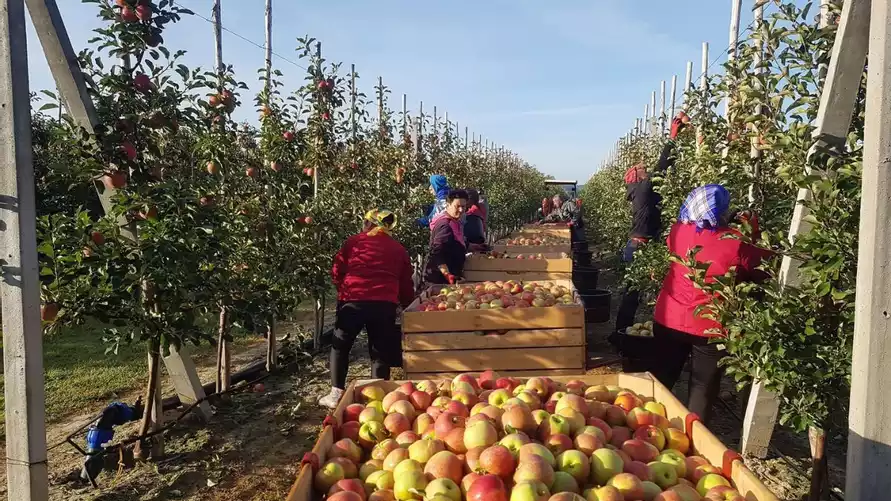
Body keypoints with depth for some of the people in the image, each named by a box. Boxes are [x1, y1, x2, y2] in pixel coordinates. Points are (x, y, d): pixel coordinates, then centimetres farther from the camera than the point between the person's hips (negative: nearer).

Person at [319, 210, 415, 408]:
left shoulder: (354, 242, 11)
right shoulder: (399, 249, 17)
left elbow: (336, 272, 10)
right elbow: (406, 284, 16)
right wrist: (406, 304, 28)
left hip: (353, 300, -1)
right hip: (385, 304, 1)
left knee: (340, 346, 16)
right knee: (381, 352, 11)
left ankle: (336, 393, 16)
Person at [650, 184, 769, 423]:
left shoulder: (679, 231, -8)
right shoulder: (738, 243, -19)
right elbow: (764, 270, -4)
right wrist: (753, 231, 5)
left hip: (668, 320, 4)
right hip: (709, 327, -4)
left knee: (661, 379, 20)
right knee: (703, 388, 14)